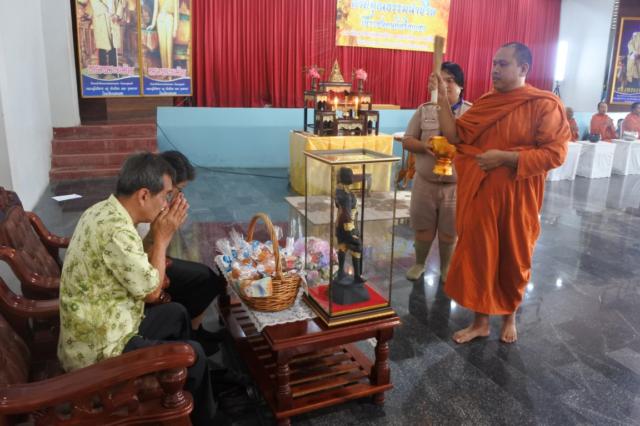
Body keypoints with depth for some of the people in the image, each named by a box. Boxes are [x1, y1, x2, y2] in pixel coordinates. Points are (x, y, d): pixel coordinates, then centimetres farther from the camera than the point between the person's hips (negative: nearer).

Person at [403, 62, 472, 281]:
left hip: (456, 184, -1)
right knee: (423, 229, 12)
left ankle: (445, 267, 32)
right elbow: (407, 140, 4)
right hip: (425, 182, 1)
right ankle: (419, 263, 35)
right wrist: (424, 146, -17)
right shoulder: (424, 110, 4)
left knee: (449, 232, 10)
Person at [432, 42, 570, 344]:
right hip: (479, 195, 4)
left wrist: (505, 157, -21)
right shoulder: (485, 102, 8)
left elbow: (555, 153, -14)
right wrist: (443, 99, -6)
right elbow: (456, 136, 3)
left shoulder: (545, 104, -9)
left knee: (513, 260, 12)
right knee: (477, 256, 7)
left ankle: (509, 316, 35)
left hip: (516, 198, -4)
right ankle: (480, 321, 23)